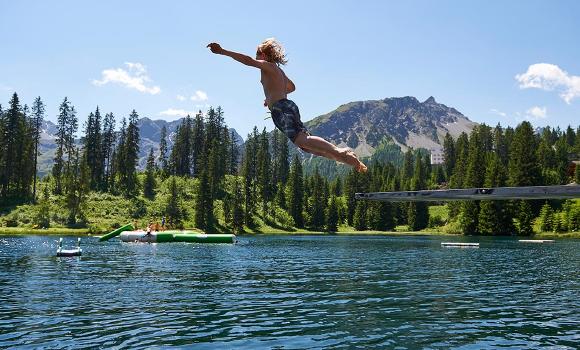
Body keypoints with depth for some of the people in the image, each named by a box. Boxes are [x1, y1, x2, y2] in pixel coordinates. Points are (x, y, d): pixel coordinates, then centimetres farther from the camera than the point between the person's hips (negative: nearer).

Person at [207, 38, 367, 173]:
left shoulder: (267, 65, 3)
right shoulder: (278, 70, 30)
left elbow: (248, 61, -15)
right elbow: (292, 87, 45)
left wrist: (223, 51, -17)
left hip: (281, 108, -9)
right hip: (287, 106, 9)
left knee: (302, 140, -25)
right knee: (307, 143, 3)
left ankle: (339, 152, -39)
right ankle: (344, 155, -5)